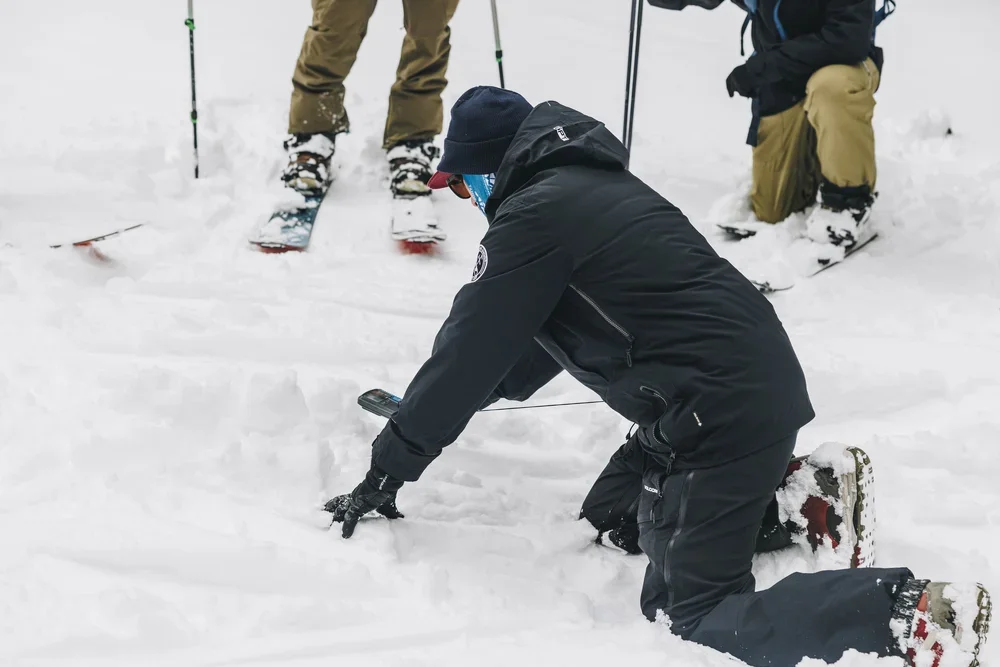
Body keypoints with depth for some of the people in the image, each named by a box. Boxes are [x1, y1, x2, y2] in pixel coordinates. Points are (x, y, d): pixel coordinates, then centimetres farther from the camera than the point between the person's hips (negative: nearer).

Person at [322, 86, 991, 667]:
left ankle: (913, 612, -16)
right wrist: (463, 394, 40)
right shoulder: (588, 183, 19)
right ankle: (799, 495, 14)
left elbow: (471, 349, -7)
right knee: (610, 518, 21)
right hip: (765, 379, 10)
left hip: (718, 414, -10)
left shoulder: (534, 215, -10)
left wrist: (389, 469, 2)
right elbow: (538, 335, 32)